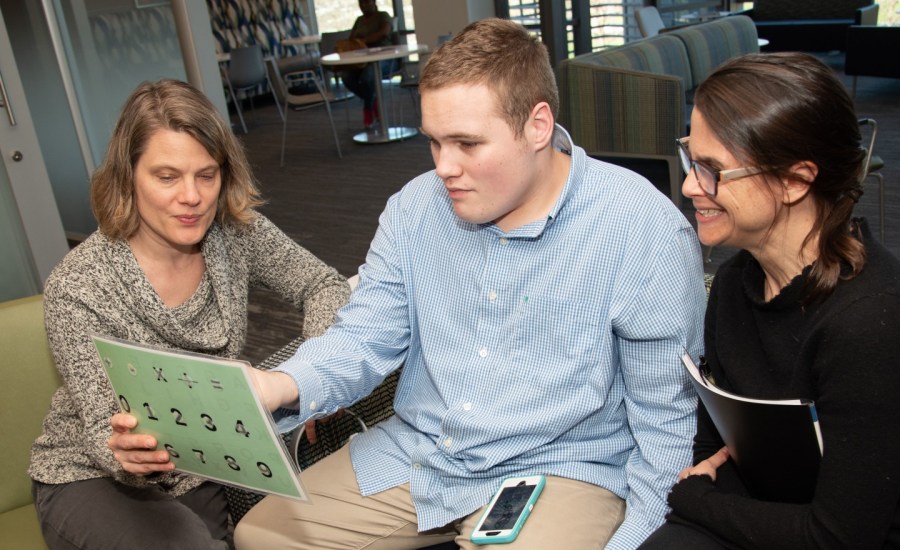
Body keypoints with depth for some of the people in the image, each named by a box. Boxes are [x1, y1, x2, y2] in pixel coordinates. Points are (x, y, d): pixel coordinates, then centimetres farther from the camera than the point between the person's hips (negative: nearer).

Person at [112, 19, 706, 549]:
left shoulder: (644, 229, -16)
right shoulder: (415, 208, -1)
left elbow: (665, 413, -9)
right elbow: (362, 341, -1)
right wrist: (280, 387, -22)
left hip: (561, 469, -4)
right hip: (412, 454, 5)